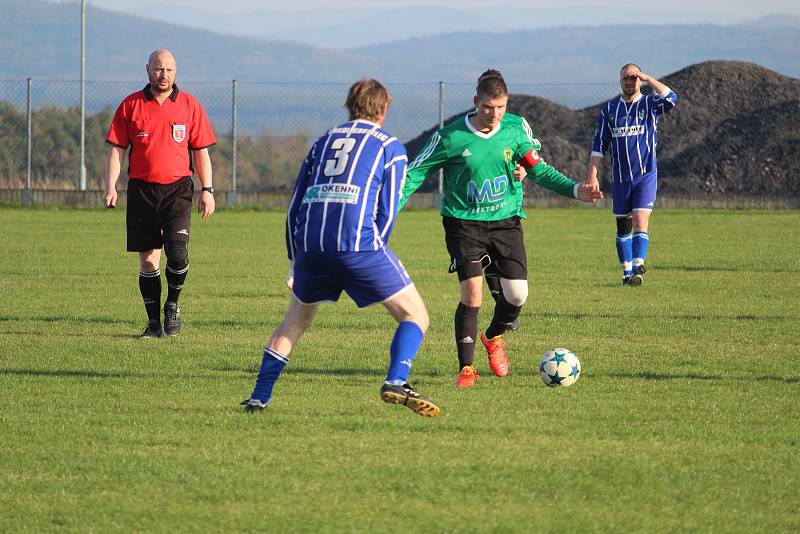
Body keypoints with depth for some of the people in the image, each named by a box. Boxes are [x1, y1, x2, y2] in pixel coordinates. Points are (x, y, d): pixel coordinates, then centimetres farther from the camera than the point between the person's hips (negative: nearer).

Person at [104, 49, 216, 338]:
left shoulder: (189, 105, 5)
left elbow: (201, 151, 8)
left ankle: (172, 304, 8)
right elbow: (117, 148, 6)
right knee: (148, 258, 2)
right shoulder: (131, 105, 5)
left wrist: (207, 190, 1)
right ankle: (154, 322, 11)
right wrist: (111, 186, -5)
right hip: (141, 190, 1)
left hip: (177, 188, -1)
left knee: (177, 251, -17)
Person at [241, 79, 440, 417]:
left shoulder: (324, 142, 25)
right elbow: (386, 213, 6)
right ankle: (396, 383, -18)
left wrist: (295, 261, 28)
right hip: (358, 243, -4)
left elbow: (295, 207, 22)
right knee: (415, 315, 5)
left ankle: (259, 397, 21)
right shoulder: (390, 147, 13)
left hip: (310, 247, 4)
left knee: (295, 320, 26)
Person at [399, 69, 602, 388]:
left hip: (506, 221, 3)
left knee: (517, 294, -5)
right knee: (472, 293, -16)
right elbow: (415, 173, -4)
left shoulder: (517, 128, -4)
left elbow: (539, 170, 7)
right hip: (464, 224, -3)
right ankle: (466, 368, -1)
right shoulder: (450, 138, -13)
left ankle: (493, 339, 29)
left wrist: (575, 191, -5)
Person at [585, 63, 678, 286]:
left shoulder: (649, 104, 0)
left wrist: (647, 78, -18)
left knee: (640, 221, -15)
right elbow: (599, 144, 8)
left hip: (646, 175, -3)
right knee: (623, 226, 8)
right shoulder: (609, 109, 7)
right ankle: (627, 271, 16)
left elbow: (671, 99, -22)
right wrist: (592, 176, 2)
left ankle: (638, 268, -23)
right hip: (620, 178, 3)